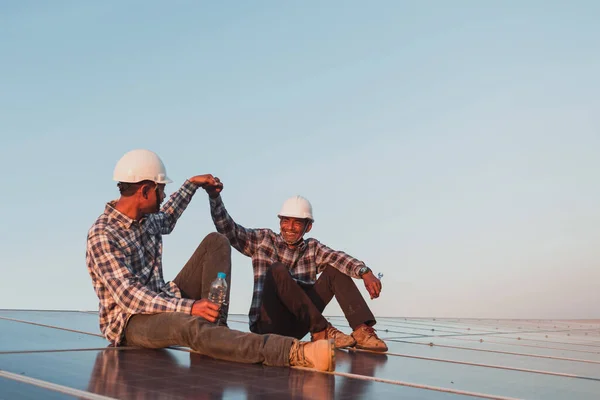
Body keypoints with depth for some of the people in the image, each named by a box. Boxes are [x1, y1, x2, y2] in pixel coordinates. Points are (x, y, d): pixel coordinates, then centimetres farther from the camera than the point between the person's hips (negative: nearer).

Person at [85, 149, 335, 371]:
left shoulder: (146, 218, 4)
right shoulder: (102, 235, -21)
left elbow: (166, 220, 32)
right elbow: (128, 296, -30)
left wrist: (192, 184, 29)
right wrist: (188, 307, -40)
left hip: (162, 305, 9)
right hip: (128, 321, -9)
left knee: (215, 242, 2)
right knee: (190, 326, -42)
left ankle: (212, 328, -15)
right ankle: (296, 353, -54)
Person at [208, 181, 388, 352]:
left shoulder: (313, 248, 10)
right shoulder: (263, 240, 6)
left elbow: (339, 259, -10)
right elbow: (228, 229, -6)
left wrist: (365, 272, -29)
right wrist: (215, 197, -21)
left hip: (298, 325, 3)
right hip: (269, 324, -3)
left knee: (335, 270, -5)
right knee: (278, 270, -27)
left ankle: (361, 331, -22)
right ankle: (321, 330, -27)